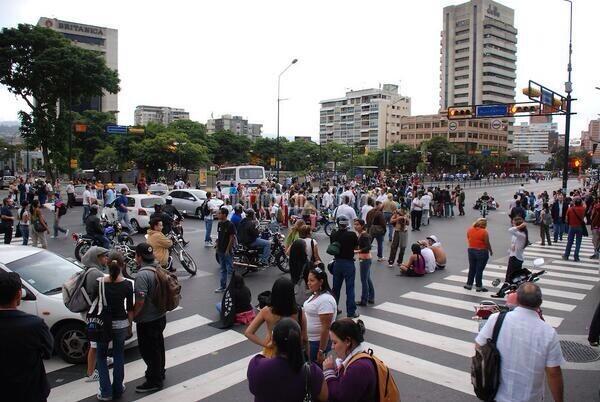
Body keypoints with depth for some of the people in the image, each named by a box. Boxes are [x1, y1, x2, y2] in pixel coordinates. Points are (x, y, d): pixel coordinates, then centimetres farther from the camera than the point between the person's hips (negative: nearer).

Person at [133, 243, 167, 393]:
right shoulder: (158, 269, 1)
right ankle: (159, 372, 41)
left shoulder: (142, 275, -26)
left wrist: (132, 315, -13)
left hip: (147, 321, -9)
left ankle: (154, 381, 19)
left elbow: (140, 301, -28)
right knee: (158, 346, 23)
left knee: (148, 350, 7)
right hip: (160, 316, 9)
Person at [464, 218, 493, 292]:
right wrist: (490, 251, 4)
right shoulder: (484, 232, -17)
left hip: (471, 251, 5)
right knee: (479, 270, 4)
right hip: (482, 252, -5)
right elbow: (487, 243, -11)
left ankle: (469, 284, 23)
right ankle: (478, 286, 13)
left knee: (472, 269, 16)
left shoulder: (469, 230, 0)